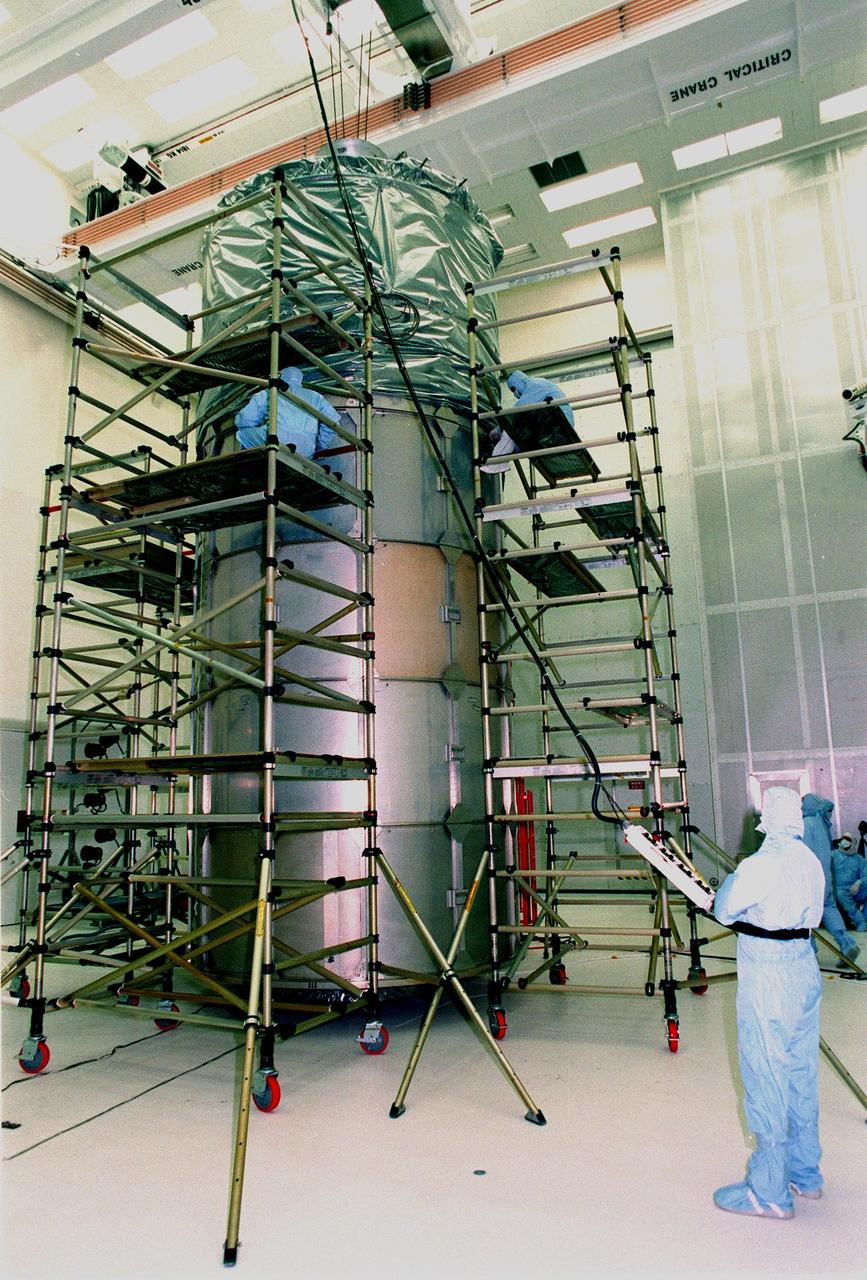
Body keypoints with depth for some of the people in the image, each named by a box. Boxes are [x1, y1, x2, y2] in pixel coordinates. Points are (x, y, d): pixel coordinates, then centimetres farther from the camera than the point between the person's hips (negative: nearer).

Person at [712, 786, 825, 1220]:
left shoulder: (760, 864, -20)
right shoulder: (810, 860, 4)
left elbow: (724, 911, -8)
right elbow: (811, 914, 13)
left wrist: (731, 878, 8)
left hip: (766, 979, -8)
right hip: (805, 971, 8)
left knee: (766, 1080, 2)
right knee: (800, 1075, 19)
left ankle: (769, 1192, 12)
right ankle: (804, 1174, 33)